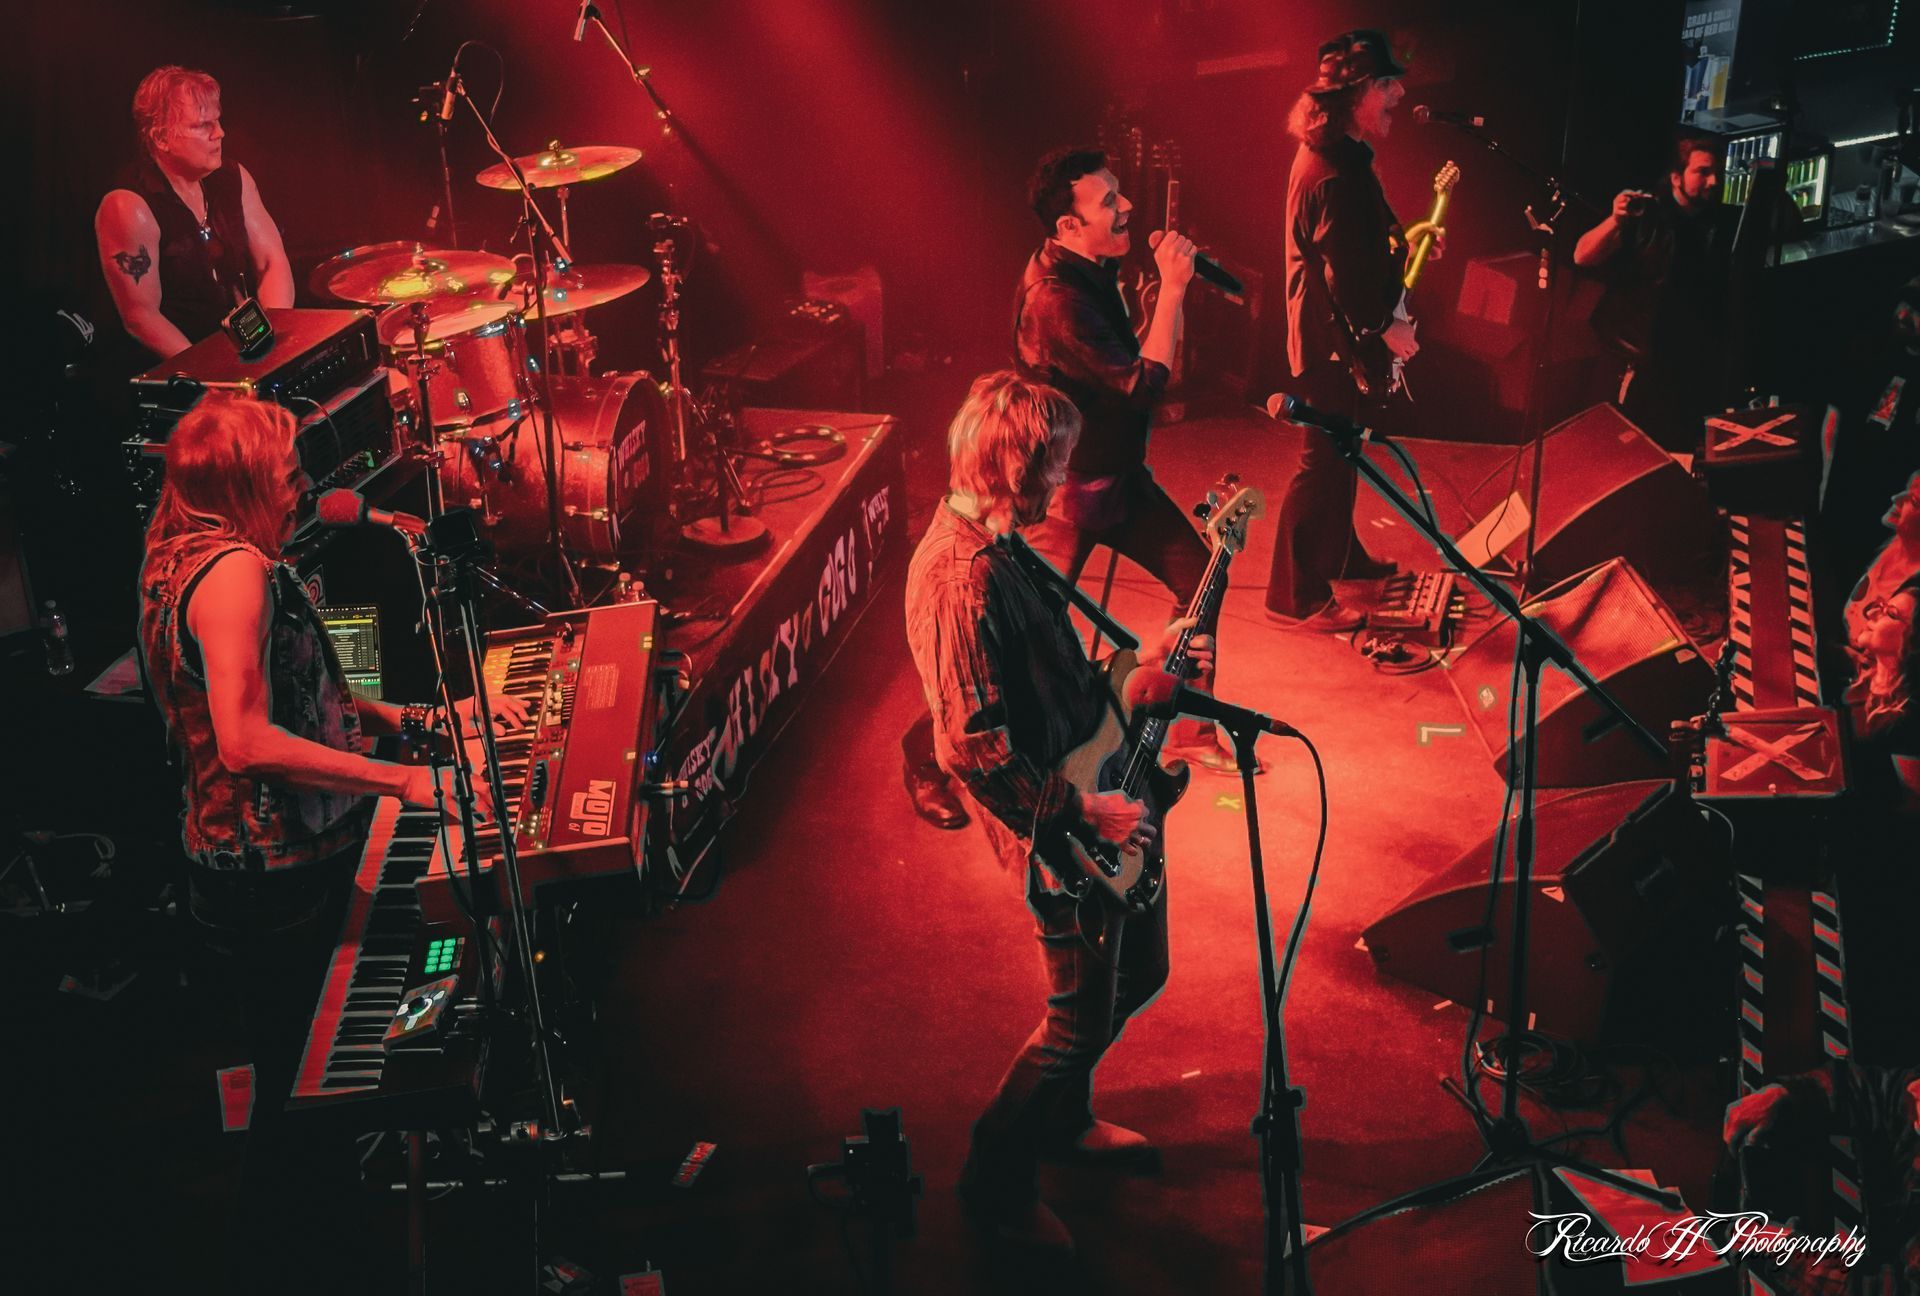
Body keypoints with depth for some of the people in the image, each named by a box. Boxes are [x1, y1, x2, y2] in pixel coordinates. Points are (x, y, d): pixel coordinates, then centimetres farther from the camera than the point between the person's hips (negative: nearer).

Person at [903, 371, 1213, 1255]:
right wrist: (1085, 815, -23)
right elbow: (971, 748, -29)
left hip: (1101, 795, 10)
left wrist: (1140, 668, 9)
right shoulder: (961, 577, -27)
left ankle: (1061, 1118, 45)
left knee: (1136, 973, 23)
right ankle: (995, 1183, 22)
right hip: (1056, 832, -10)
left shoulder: (1002, 547, 6)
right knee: (1083, 1016, 3)